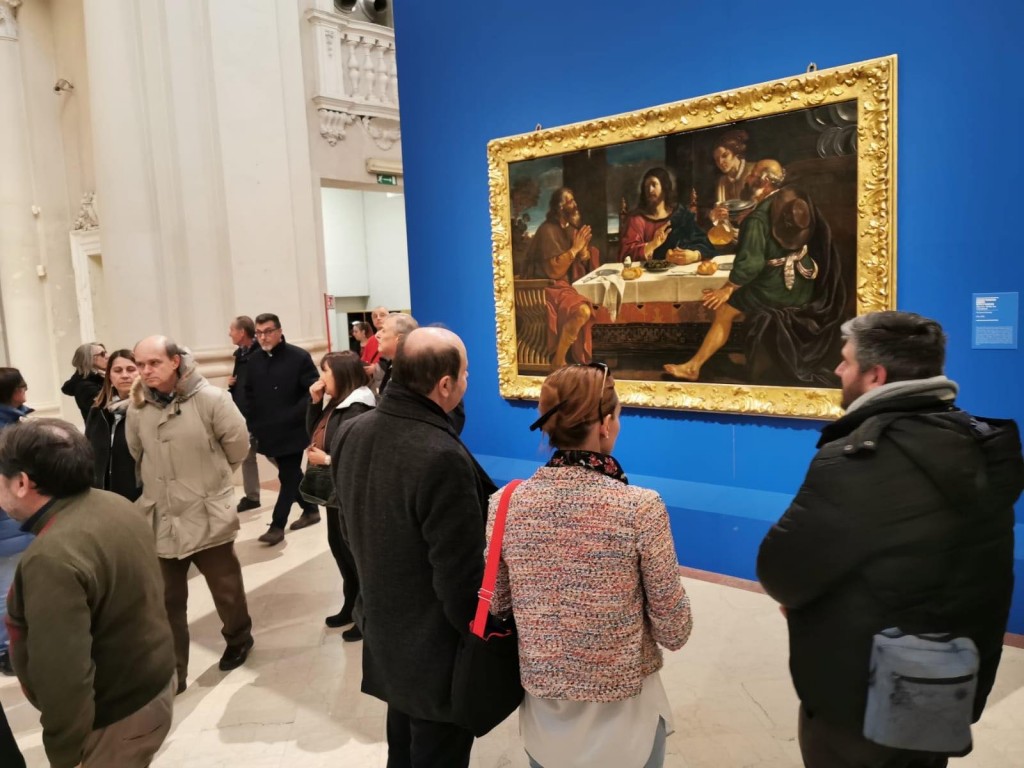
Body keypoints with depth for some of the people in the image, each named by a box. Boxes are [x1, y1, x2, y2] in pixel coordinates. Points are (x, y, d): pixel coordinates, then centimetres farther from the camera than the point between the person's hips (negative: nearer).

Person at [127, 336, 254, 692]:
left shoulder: (209, 398, -16)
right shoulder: (137, 407, -3)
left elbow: (237, 442, -8)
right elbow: (136, 453, 12)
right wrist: (159, 482, 13)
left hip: (207, 515, -3)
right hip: (159, 518, 3)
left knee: (226, 587, 16)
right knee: (166, 602, 10)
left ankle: (238, 639, 42)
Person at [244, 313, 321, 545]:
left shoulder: (299, 357, -10)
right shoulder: (254, 361, 6)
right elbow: (250, 396, 11)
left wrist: (293, 417, -20)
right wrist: (254, 426, 2)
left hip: (292, 431, -6)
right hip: (269, 432, 6)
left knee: (288, 477, -1)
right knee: (292, 474, 16)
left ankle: (277, 525, 6)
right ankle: (311, 510, 32)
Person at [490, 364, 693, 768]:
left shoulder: (506, 504, -13)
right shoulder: (641, 508, -22)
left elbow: (497, 606, -1)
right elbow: (673, 630, -13)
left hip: (544, 708, 3)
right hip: (623, 709, -2)